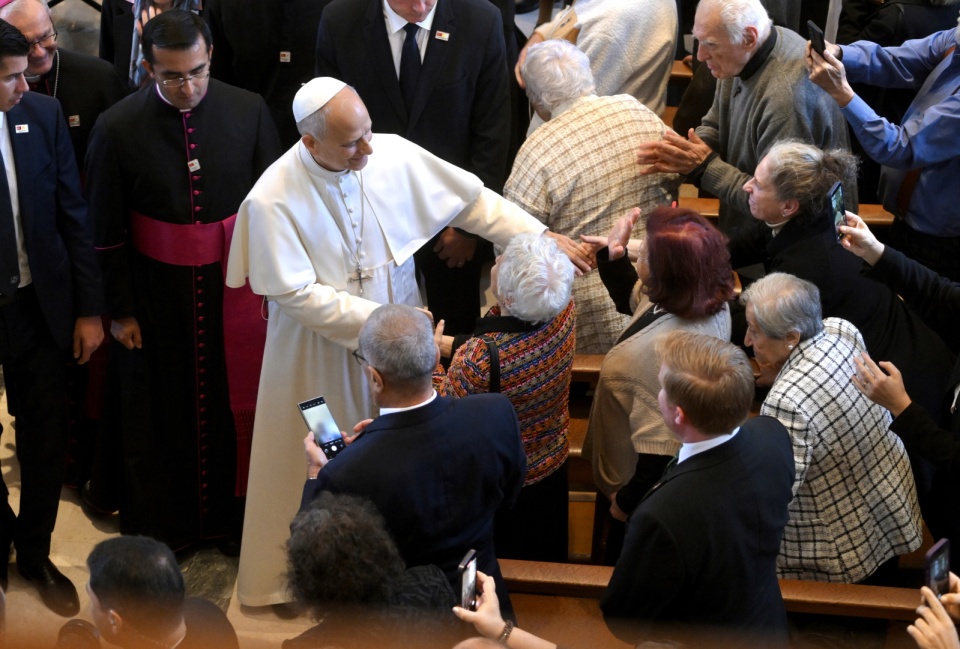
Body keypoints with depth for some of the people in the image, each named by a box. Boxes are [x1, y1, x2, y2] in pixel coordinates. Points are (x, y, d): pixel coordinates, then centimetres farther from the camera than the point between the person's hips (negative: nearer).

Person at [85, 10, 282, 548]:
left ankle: (234, 515, 35)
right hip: (156, 291, -1)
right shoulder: (118, 128, -13)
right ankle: (159, 524, 34)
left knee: (236, 400, 14)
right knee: (158, 409, 13)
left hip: (235, 282, 1)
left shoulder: (249, 111, -10)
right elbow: (106, 232, -5)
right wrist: (120, 311, -2)